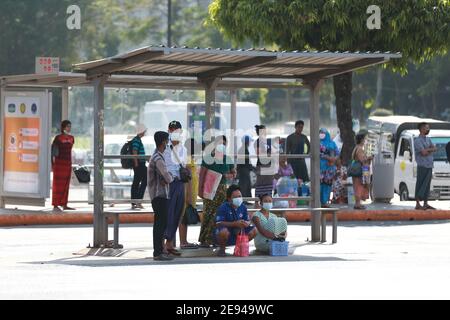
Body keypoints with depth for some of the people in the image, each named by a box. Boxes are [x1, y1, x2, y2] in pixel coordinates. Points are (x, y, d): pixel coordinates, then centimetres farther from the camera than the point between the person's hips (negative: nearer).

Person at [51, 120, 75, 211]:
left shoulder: (71, 138, 10)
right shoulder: (58, 138, -8)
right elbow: (53, 151, -5)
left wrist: (70, 164, 17)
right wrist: (53, 164, -9)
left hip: (68, 163, 6)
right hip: (59, 162, -6)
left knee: (66, 184, 9)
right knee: (58, 184, -5)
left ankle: (64, 205, 14)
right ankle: (55, 205, -3)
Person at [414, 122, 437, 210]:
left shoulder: (428, 139, 17)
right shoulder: (418, 140, -10)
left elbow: (435, 149, 7)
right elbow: (423, 152, -18)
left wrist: (427, 150, -9)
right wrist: (431, 150, -1)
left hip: (429, 166, 8)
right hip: (422, 166, -8)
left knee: (427, 185, 10)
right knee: (420, 185, -6)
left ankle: (425, 204, 16)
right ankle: (418, 204, -4)